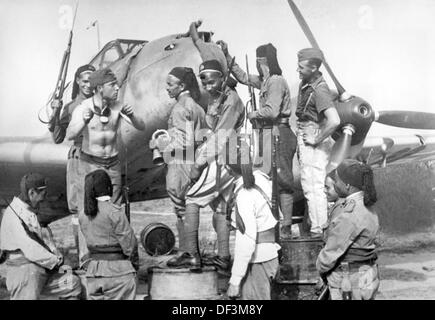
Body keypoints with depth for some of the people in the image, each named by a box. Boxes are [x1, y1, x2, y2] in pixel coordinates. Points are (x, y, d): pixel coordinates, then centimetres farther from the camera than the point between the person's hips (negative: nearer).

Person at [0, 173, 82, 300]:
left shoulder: (30, 211, 14)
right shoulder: (13, 215, -17)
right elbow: (31, 250, -22)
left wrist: (56, 254, -1)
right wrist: (55, 261, -10)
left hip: (41, 272, 9)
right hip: (23, 272, -9)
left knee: (73, 283, 7)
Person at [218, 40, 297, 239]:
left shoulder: (276, 82, -13)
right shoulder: (265, 80, 16)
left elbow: (272, 111, -24)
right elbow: (243, 77, 29)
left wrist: (254, 114, -7)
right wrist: (227, 56, 26)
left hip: (278, 135, -10)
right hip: (268, 135, 10)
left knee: (282, 181, -6)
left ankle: (286, 228, -1)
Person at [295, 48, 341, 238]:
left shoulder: (319, 90, -22)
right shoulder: (305, 83, 6)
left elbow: (334, 121, -34)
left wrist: (317, 140, -21)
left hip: (313, 144, -10)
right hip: (305, 139, 10)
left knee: (313, 187, -4)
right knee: (309, 185, 16)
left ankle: (319, 231, 4)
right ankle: (317, 226, 27)